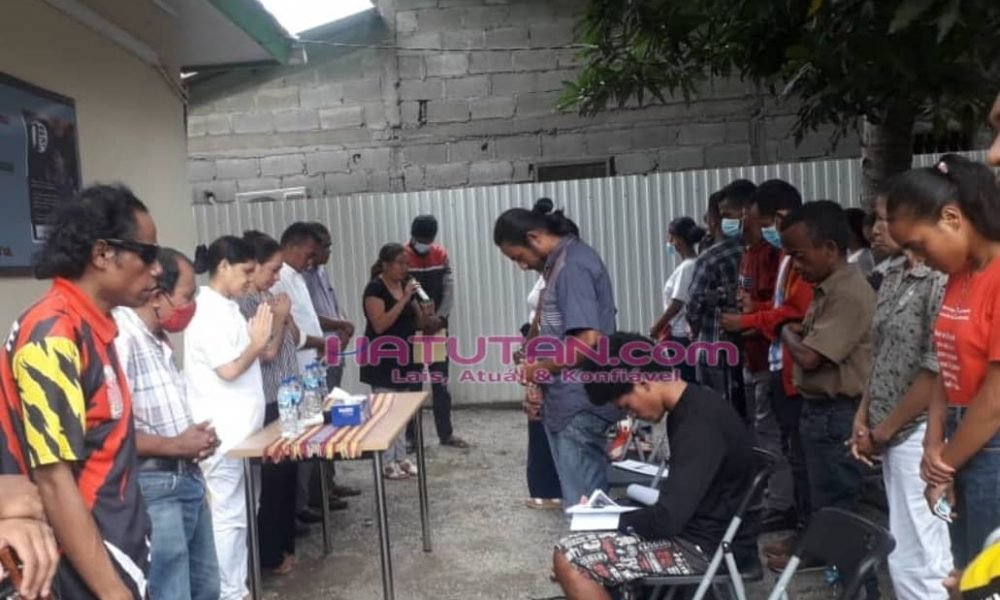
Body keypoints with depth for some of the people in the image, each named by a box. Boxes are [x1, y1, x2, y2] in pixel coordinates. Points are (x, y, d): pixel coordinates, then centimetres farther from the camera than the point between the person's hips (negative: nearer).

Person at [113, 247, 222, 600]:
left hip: (186, 479, 10)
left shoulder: (159, 340, 11)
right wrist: (175, 446, -19)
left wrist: (196, 437, 2)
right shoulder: (121, 338, -21)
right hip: (153, 489, -10)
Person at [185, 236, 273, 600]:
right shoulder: (207, 311, -16)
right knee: (228, 515, 0)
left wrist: (261, 340, 6)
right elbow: (229, 369, -19)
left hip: (241, 427, 10)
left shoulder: (227, 308, 12)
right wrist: (258, 341, -9)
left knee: (241, 512, 16)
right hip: (224, 432, -10)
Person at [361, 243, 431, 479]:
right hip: (383, 359, -7)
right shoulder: (375, 288, -13)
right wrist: (404, 299, -24)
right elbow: (380, 324, -23)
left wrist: (425, 313, -10)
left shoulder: (406, 285, 9)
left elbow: (417, 323, 13)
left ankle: (401, 458, 21)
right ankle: (387, 463, 5)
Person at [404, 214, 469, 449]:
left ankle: (446, 433, 18)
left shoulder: (441, 255, 5)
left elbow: (449, 289, 1)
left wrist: (440, 317, -14)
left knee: (440, 383, 9)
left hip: (438, 328, 3)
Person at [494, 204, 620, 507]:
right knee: (589, 500, 17)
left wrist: (539, 369, -10)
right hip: (570, 403, 10)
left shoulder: (572, 266, -17)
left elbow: (587, 343, -25)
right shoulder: (561, 263, 13)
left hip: (579, 407, -10)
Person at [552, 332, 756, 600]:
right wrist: (620, 513, 3)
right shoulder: (692, 407, 6)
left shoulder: (699, 425, -26)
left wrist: (611, 519, -9)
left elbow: (668, 519, -27)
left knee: (568, 558, -15)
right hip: (699, 528, 10)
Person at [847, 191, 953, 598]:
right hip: (894, 435, 8)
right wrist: (863, 419, 7)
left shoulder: (940, 280, -15)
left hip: (918, 434, -8)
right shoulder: (894, 276, 10)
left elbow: (936, 370, -17)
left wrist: (883, 430, -10)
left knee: (914, 562, -2)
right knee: (908, 556, 16)